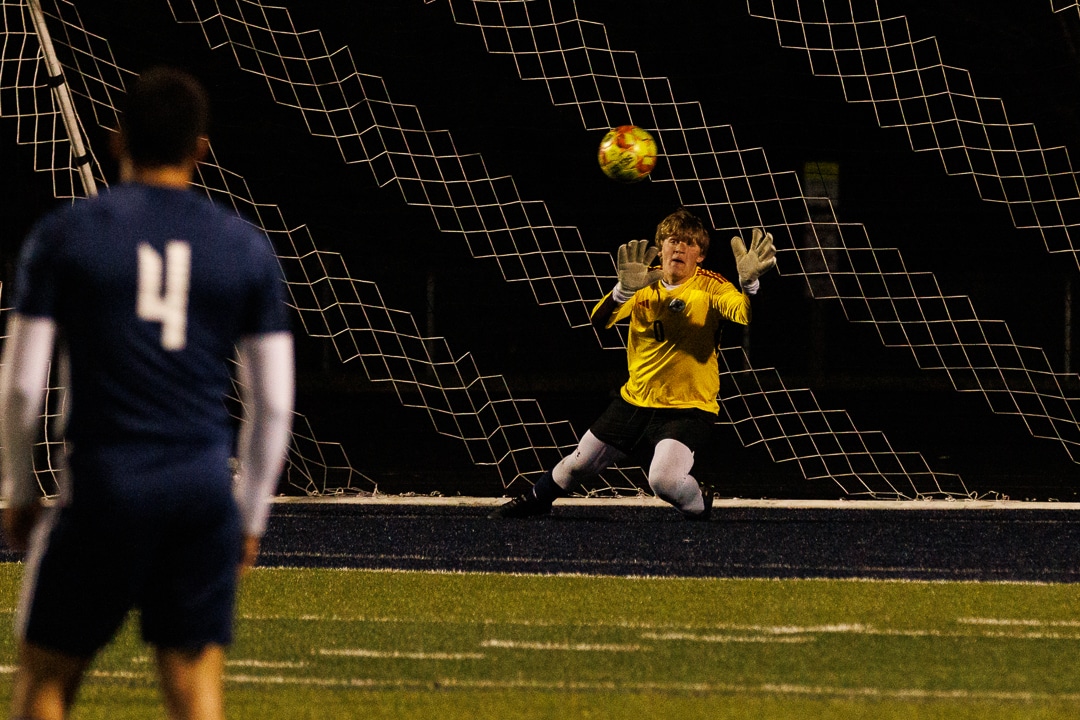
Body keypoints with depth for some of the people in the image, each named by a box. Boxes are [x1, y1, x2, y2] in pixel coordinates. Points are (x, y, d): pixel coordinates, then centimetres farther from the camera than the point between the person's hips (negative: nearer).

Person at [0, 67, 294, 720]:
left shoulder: (64, 237, 1)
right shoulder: (248, 250, 7)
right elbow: (273, 403, 6)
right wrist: (251, 515, 16)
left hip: (102, 491, -2)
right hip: (205, 491, 2)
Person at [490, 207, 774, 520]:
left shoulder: (710, 287, -13)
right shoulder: (645, 281, -2)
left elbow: (744, 313, -33)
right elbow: (599, 319, -16)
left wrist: (749, 282, -55)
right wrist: (624, 290, -37)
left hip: (688, 408, -5)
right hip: (635, 400, 5)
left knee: (664, 479, -29)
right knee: (579, 463, 18)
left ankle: (699, 504, 4)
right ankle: (536, 499, 49)